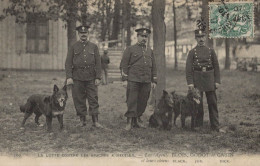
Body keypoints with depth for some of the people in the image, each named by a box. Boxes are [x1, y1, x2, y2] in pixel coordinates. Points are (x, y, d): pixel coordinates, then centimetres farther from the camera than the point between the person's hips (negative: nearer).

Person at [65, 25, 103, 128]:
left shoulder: (94, 47, 8)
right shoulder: (73, 47, 6)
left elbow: (98, 63, 5)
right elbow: (68, 63, 2)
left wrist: (98, 77, -2)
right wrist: (69, 77, -8)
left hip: (91, 78, 0)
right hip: (77, 79, 0)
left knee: (93, 99, -2)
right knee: (79, 100, 4)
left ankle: (95, 121, 1)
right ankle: (82, 120, 14)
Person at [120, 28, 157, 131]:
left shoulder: (150, 51, 18)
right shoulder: (130, 49, 4)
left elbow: (153, 67, 20)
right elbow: (123, 65, 1)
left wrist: (154, 81, 13)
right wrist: (125, 79, -6)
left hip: (146, 82, 4)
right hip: (133, 81, -4)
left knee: (143, 102, 7)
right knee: (131, 102, -6)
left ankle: (137, 119, 20)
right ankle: (130, 121, -2)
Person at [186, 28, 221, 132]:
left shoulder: (211, 51, 9)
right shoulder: (192, 52, 3)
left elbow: (216, 67, 8)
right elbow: (188, 69, -1)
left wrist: (217, 81, 0)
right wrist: (190, 82, -9)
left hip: (210, 80, 2)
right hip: (197, 80, -1)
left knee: (213, 103, 2)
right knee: (198, 104, 3)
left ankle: (215, 127, 7)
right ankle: (198, 126, 12)